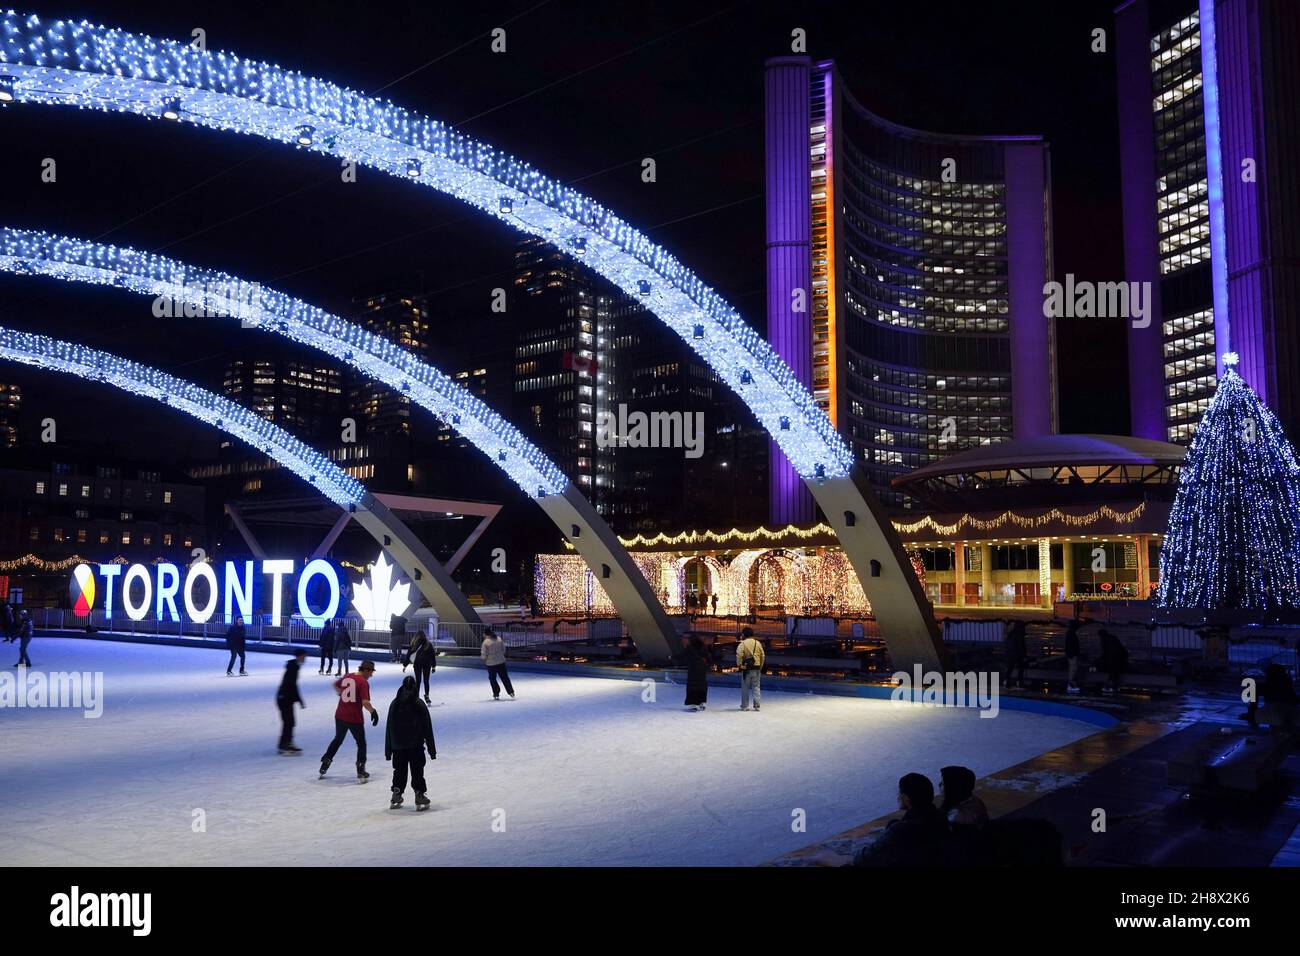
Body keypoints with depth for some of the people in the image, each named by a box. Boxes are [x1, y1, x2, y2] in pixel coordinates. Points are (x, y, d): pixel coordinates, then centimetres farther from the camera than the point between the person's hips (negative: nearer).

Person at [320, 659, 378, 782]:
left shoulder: (346, 677, 5)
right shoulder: (363, 682, -16)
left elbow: (335, 685, 26)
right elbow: (365, 702, -23)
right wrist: (373, 712, -7)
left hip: (340, 715, 6)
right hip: (355, 718, -6)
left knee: (338, 739, 26)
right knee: (361, 743, 9)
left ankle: (324, 765, 31)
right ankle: (361, 773, 7)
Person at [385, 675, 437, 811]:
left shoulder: (394, 704, -2)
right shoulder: (419, 704, -8)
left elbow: (389, 728, 2)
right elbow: (427, 728, -5)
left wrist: (388, 750, 9)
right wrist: (432, 749, 1)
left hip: (398, 747, 3)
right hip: (416, 747, -3)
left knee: (399, 772, 16)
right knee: (417, 773, 5)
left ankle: (396, 799, 19)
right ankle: (420, 798, 3)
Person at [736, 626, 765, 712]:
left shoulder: (742, 644, -8)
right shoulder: (758, 643, 7)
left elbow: (739, 656, -18)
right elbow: (763, 656, 9)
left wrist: (739, 665, -7)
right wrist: (760, 667, 16)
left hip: (746, 669, -3)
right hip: (757, 668, 3)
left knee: (745, 688, 6)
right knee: (756, 687, 9)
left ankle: (745, 706, 10)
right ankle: (757, 705, 4)